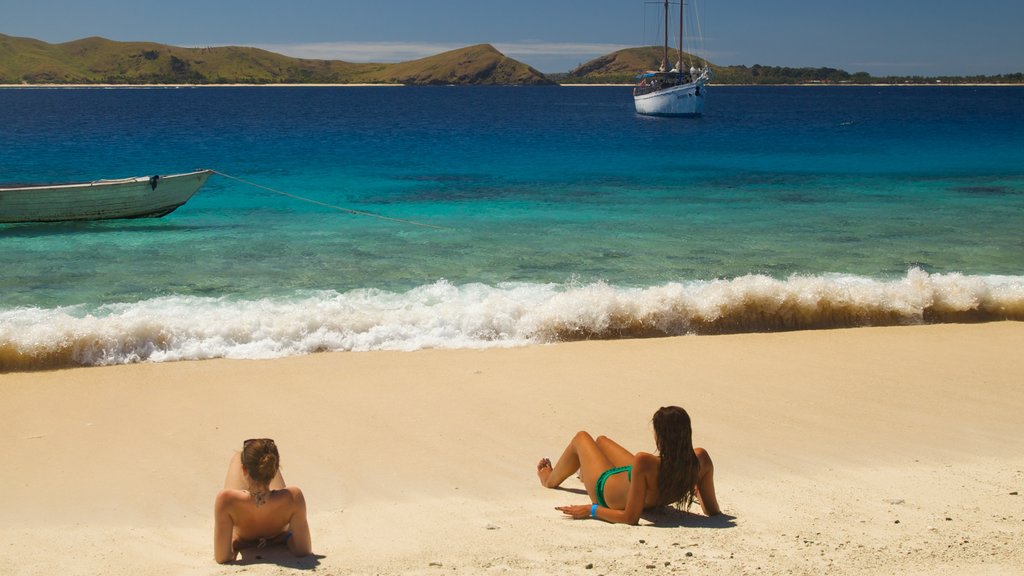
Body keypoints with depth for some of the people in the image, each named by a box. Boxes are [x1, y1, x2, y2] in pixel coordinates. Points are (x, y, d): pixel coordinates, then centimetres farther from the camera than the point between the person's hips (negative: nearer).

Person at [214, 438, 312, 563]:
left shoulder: (227, 499, -47)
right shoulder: (293, 497, -44)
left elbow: (222, 558, -37)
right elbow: (304, 551, -32)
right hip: (279, 538, 1)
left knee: (236, 458, 24)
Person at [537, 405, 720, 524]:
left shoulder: (645, 463, -47)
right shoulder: (701, 460, -33)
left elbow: (630, 518, -37)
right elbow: (712, 511, -19)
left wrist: (591, 510, -23)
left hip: (607, 492, -5)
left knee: (581, 438, 24)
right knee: (601, 440, 33)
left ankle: (550, 479, 56)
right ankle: (585, 474, 71)